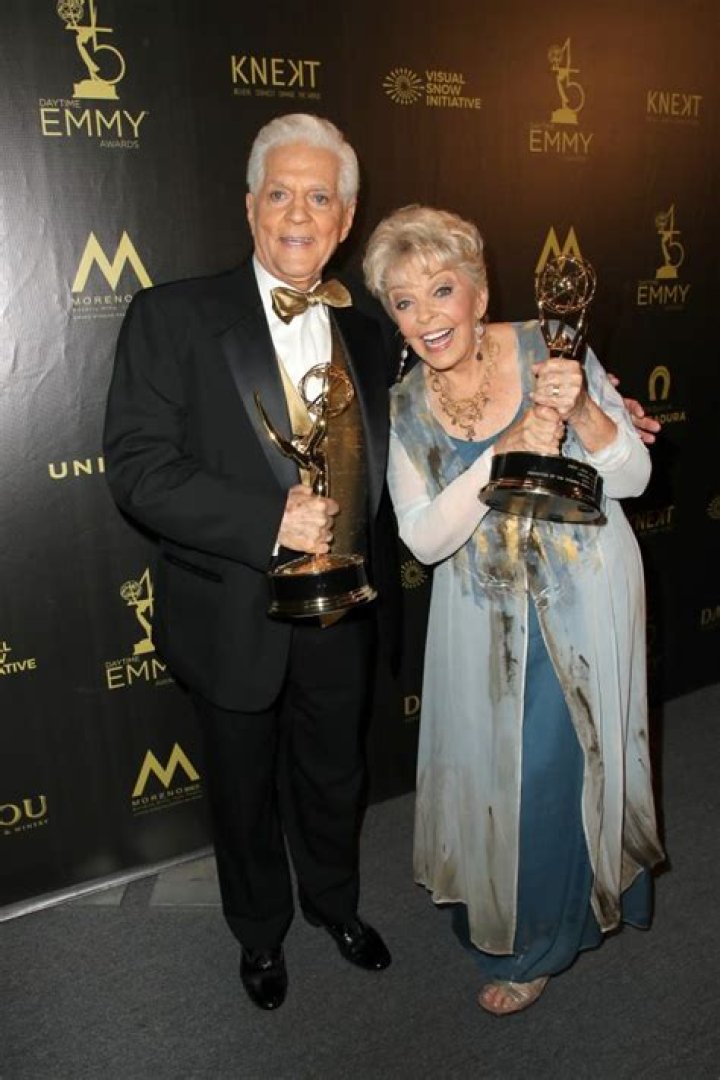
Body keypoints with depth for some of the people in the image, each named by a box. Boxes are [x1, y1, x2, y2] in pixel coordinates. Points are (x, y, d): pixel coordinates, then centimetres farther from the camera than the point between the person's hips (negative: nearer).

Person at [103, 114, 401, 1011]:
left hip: (340, 616, 4)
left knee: (335, 779, 24)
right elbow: (137, 466, -19)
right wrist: (270, 524, -26)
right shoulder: (174, 316, -12)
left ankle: (335, 902, 52)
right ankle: (260, 931, 46)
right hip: (237, 620, -4)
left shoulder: (363, 333, 4)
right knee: (246, 793, 18)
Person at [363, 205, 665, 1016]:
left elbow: (633, 476, -10)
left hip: (584, 606, -2)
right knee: (487, 765, 19)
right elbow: (424, 539, -14)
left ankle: (536, 945, 35)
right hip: (484, 621, 3)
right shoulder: (404, 407, -6)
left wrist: (582, 411, -29)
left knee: (558, 767, 7)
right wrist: (504, 457, -27)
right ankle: (492, 908, 51)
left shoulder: (549, 351, -13)